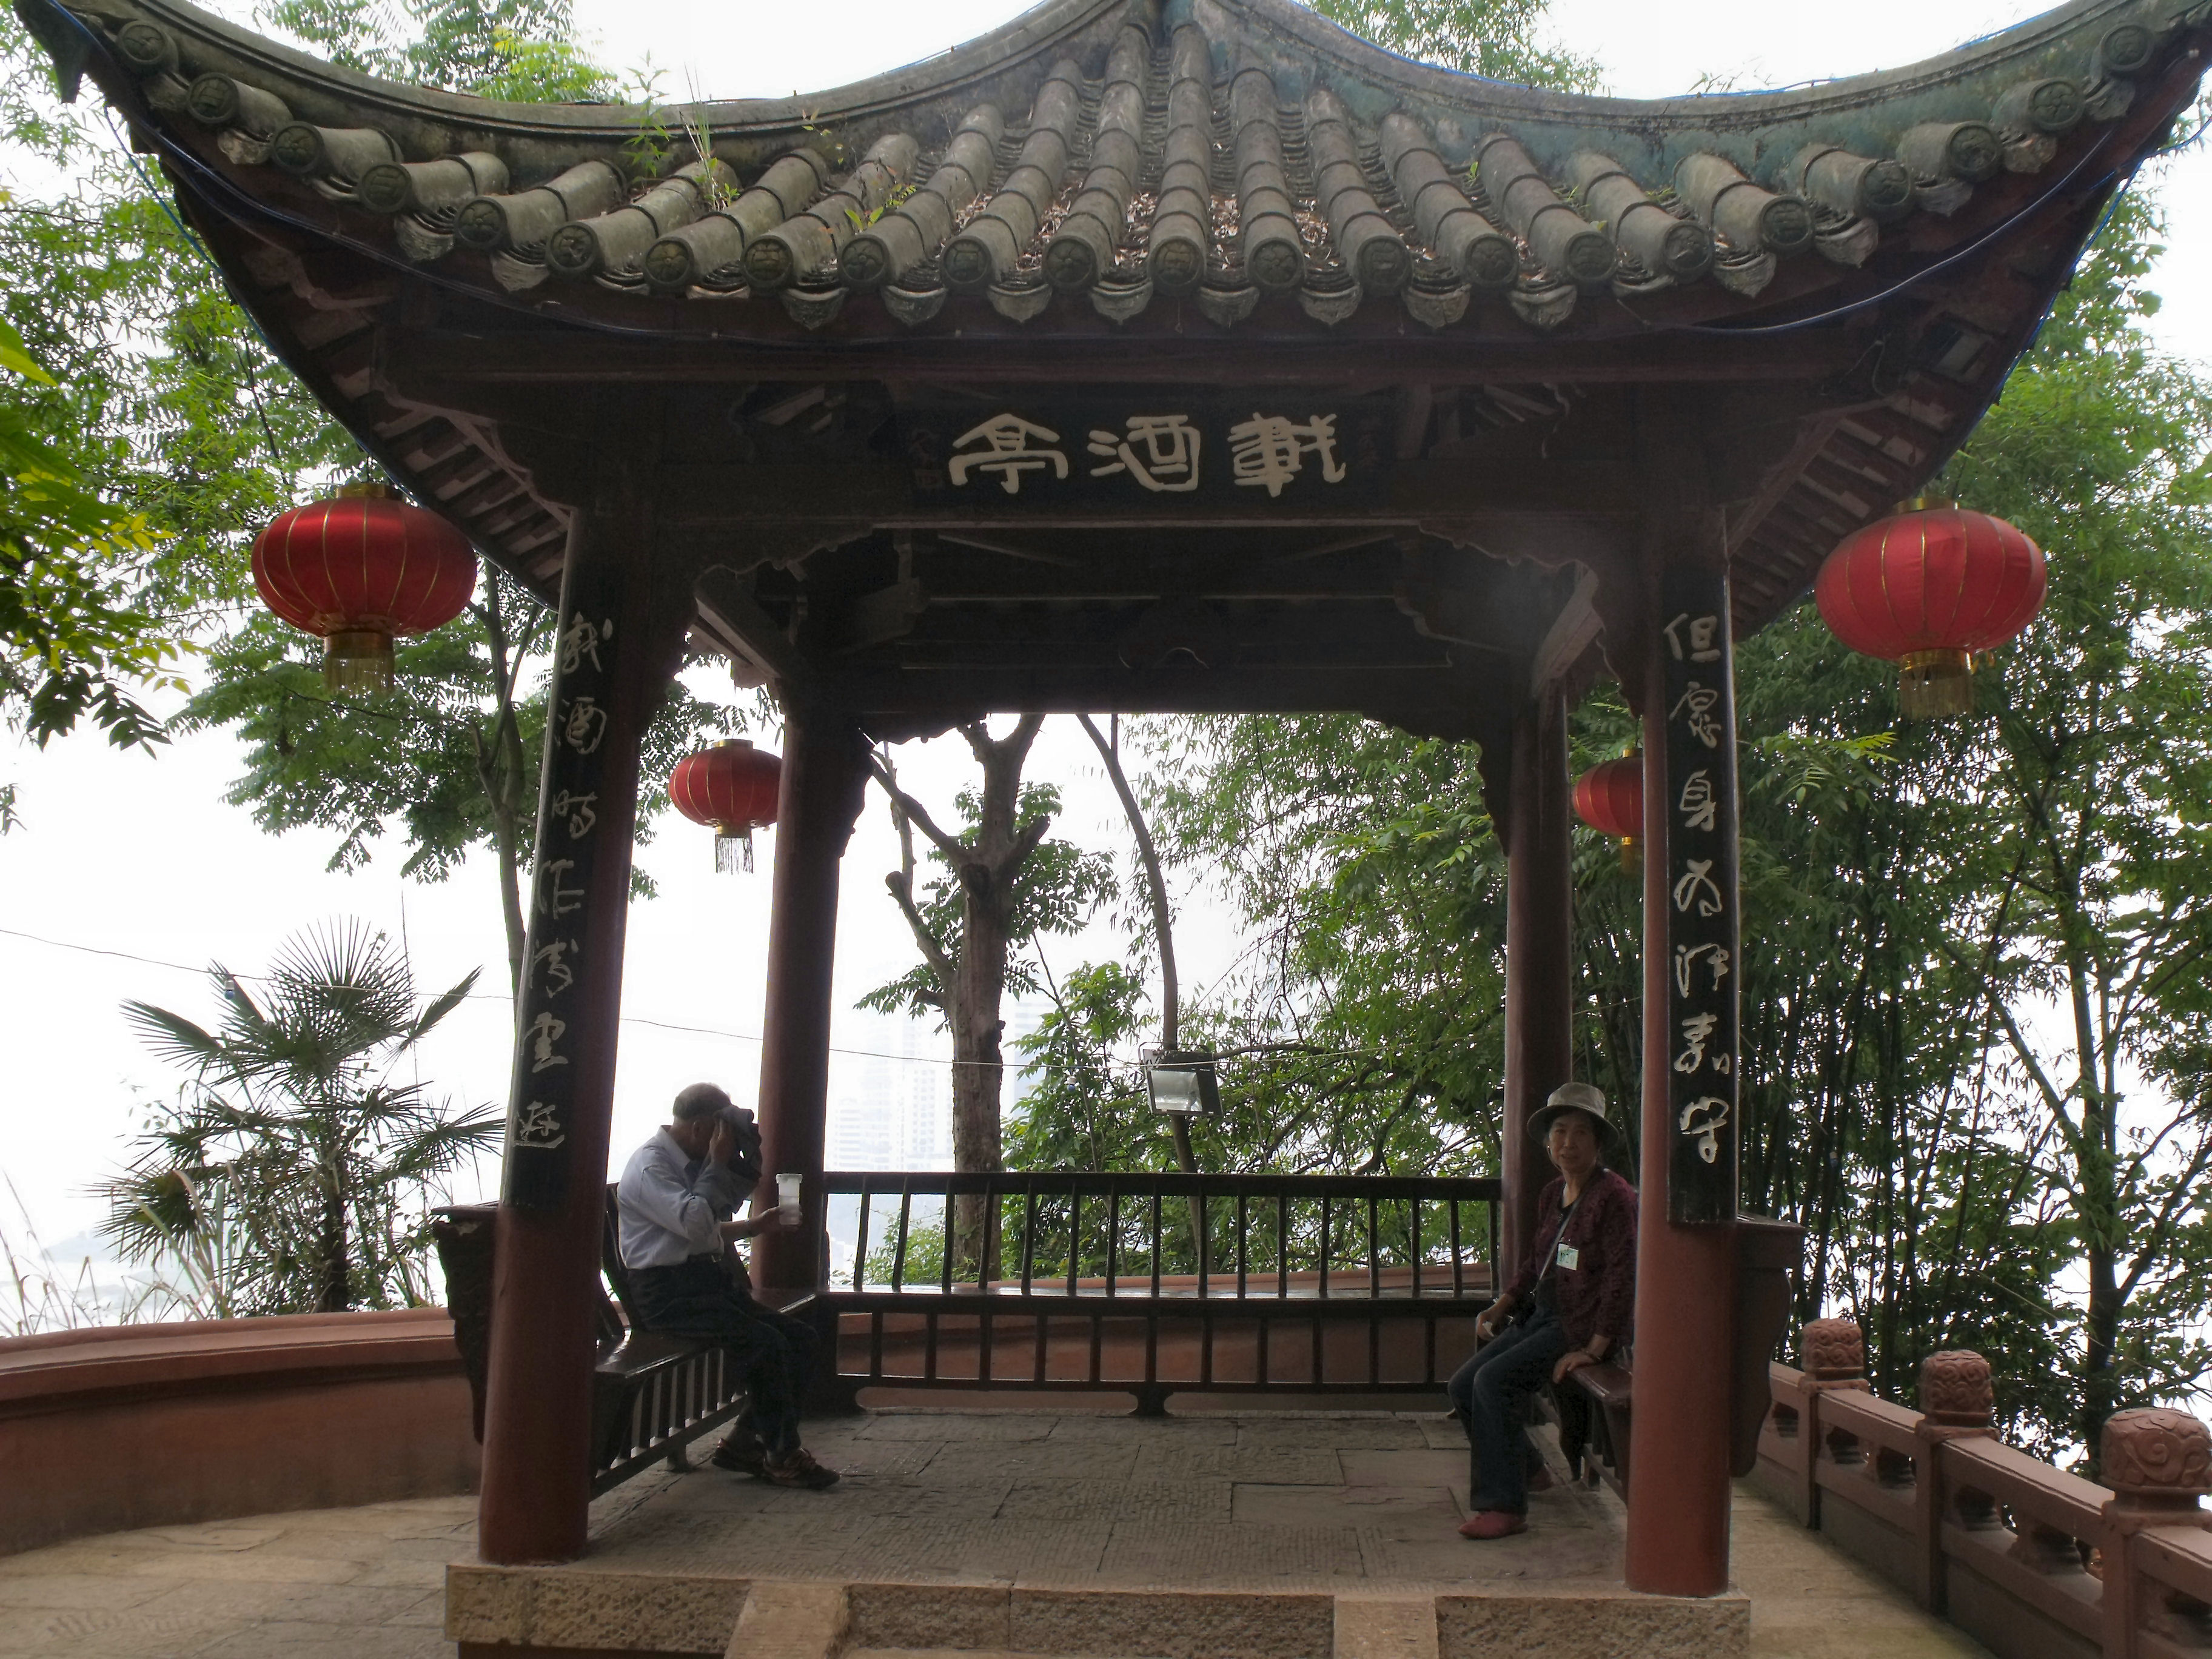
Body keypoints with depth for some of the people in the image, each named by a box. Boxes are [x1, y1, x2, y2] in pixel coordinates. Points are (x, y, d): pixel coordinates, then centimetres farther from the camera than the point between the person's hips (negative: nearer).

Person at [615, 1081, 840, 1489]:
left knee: (800, 1338, -4)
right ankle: (782, 1455, -13)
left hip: (706, 1278, 10)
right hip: (667, 1291, -10)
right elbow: (694, 1224, -24)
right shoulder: (649, 1164, -11)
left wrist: (753, 1227, 18)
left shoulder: (690, 1162, 19)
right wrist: (719, 1164, -16)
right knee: (766, 1343, -26)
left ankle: (746, 1443, 0)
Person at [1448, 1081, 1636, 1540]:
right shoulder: (1553, 1195, 12)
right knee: (1462, 1385, 2)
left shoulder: (1613, 1196, -14)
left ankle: (1504, 1507, -18)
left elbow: (1622, 1277, -19)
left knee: (1493, 1381, -24)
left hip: (1583, 1325, -9)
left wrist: (1594, 1349, -22)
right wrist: (1500, 1306, 13)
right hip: (1544, 1315, 9)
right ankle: (1527, 1471, 22)